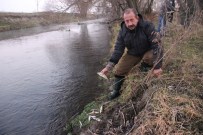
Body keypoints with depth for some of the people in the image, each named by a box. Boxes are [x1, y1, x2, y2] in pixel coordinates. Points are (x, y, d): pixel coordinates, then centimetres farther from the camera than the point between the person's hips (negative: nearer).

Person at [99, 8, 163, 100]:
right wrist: (108, 66, -26)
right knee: (119, 71, -3)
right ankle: (116, 91, 22)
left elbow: (156, 45, -30)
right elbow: (118, 49, -16)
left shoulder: (147, 26, -29)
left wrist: (157, 66, -36)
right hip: (133, 53, 3)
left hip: (148, 51, -3)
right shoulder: (122, 31, -17)